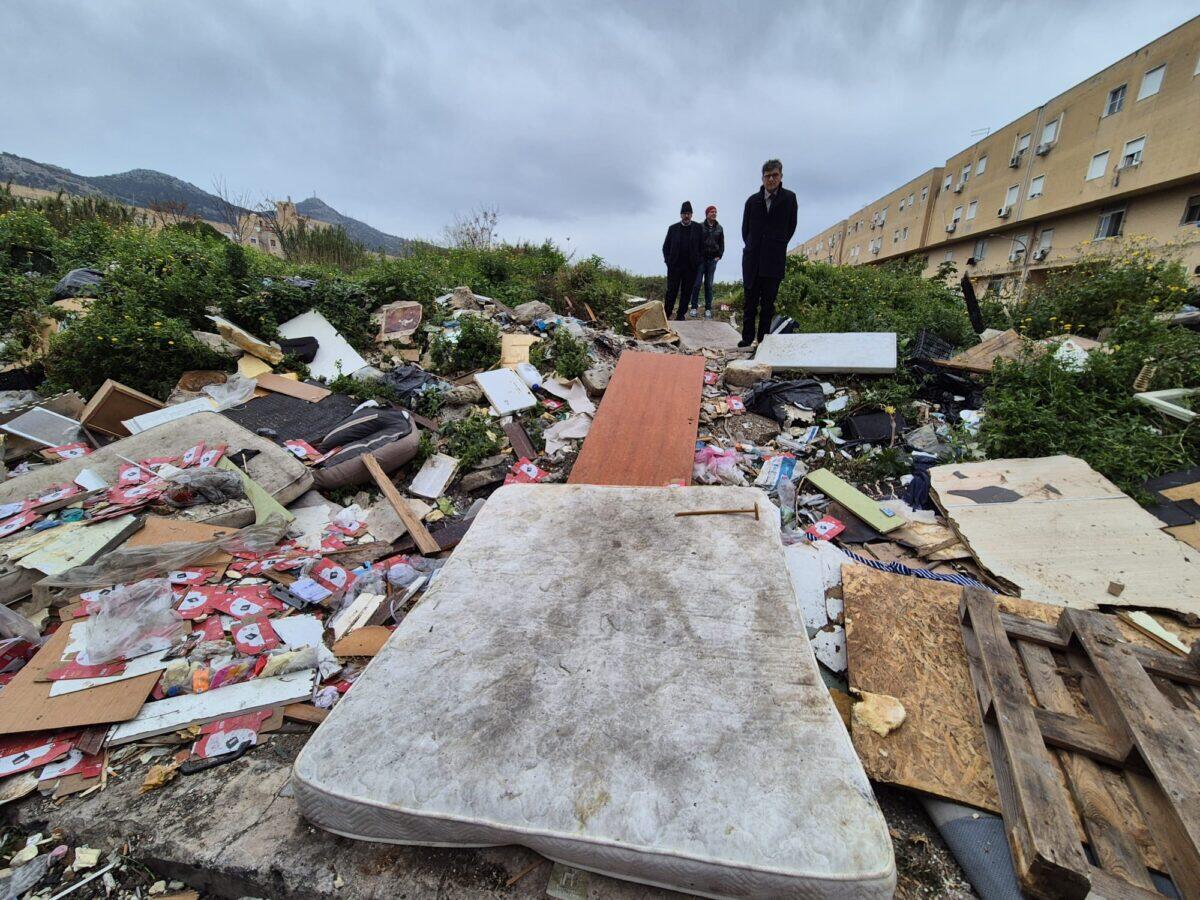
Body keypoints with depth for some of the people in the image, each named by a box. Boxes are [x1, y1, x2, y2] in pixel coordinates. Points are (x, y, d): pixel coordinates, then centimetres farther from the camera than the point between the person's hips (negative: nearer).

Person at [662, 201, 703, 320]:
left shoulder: (697, 228, 5)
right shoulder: (673, 228, 7)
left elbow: (702, 246, 7)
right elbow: (665, 247, 11)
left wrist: (698, 261, -2)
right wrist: (668, 261, 1)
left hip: (691, 267, 0)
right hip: (674, 266, 0)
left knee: (686, 293, 4)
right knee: (671, 292, -2)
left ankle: (681, 315, 12)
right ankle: (666, 315, 5)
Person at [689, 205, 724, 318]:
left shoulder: (719, 228, 9)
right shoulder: (700, 226, -1)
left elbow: (721, 244, 14)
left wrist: (719, 256, 4)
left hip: (712, 259, 3)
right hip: (701, 258, -2)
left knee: (709, 284, 3)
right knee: (697, 283, -6)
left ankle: (708, 309, 5)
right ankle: (694, 307, 1)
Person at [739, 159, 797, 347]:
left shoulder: (789, 198, 4)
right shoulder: (753, 200, 6)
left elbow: (791, 227, 11)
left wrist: (778, 245, 9)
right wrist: (753, 247, 12)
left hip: (775, 260, -1)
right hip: (752, 259, 1)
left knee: (768, 302, 0)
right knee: (750, 301, 3)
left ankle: (763, 338, 4)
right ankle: (748, 337, 9)